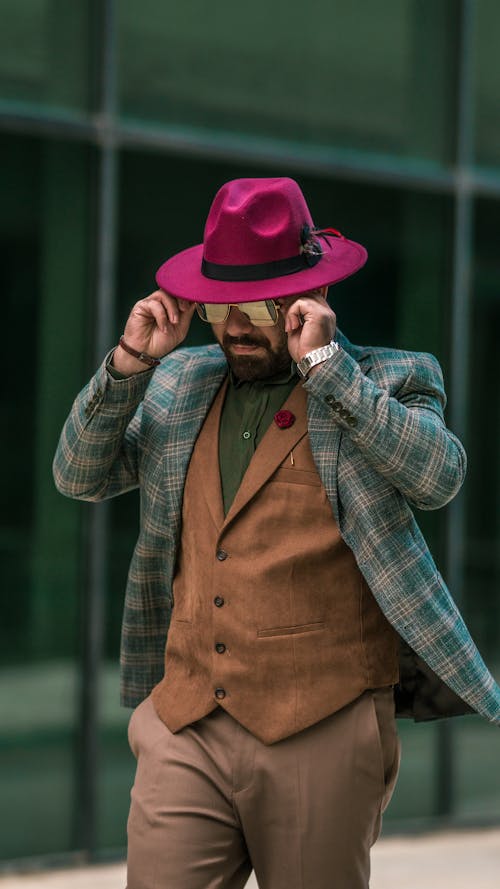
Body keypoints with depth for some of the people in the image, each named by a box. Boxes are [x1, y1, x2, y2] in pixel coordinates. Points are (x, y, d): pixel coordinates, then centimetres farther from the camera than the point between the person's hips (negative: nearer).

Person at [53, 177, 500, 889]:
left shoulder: (385, 383, 2)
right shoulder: (180, 383, 16)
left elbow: (438, 475, -16)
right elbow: (79, 477, 16)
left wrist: (323, 362, -17)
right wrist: (129, 365, 2)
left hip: (322, 735, -3)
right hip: (184, 733, 3)